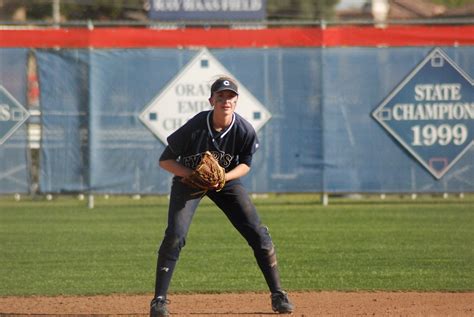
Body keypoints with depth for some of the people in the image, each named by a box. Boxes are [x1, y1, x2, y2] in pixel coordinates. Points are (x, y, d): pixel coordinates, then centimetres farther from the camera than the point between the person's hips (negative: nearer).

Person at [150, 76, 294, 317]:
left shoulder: (245, 131, -22)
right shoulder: (194, 127, -28)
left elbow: (245, 164, -5)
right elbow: (165, 160, -18)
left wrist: (223, 177, -25)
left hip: (227, 180, 2)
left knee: (258, 233, -7)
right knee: (175, 236, -19)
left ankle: (278, 295, 5)